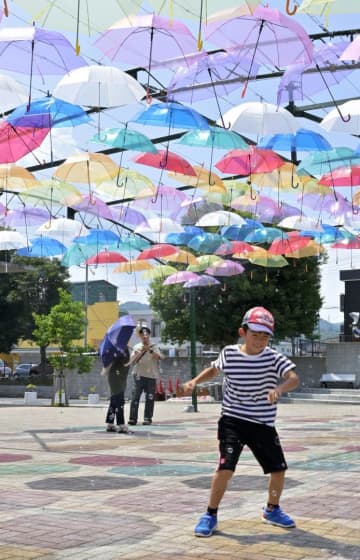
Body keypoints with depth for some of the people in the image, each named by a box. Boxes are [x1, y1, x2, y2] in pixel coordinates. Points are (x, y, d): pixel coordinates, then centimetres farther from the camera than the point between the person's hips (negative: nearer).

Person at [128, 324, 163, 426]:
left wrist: (150, 350, -20)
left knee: (150, 398, -1)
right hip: (139, 375, 0)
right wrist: (141, 352, -11)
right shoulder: (136, 347, 11)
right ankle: (133, 418, -10)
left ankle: (147, 418, 5)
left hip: (151, 375, 1)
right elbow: (132, 360, 2)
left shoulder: (154, 347, 10)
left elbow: (159, 357, -8)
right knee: (135, 396, -9)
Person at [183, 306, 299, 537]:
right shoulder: (228, 353, -4)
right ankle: (211, 515, 1)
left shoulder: (274, 358, -9)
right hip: (232, 421, -1)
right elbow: (214, 369, 17)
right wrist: (195, 381, 1)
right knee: (225, 467, -17)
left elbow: (294, 378, -25)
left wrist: (279, 389, -45)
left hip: (264, 425, 2)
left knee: (278, 469, 8)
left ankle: (272, 509, 36)